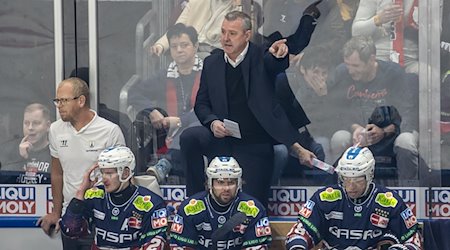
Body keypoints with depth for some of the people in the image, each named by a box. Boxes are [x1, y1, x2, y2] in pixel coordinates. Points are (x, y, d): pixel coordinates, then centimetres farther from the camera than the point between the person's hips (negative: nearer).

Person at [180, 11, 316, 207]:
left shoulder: (262, 58, -5)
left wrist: (277, 55, -53)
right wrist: (212, 122, -12)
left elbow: (274, 65, -29)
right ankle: (196, 200, -13)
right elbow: (201, 104, 10)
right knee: (189, 137, -26)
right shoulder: (212, 63, 5)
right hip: (223, 139, 2)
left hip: (256, 146, -2)